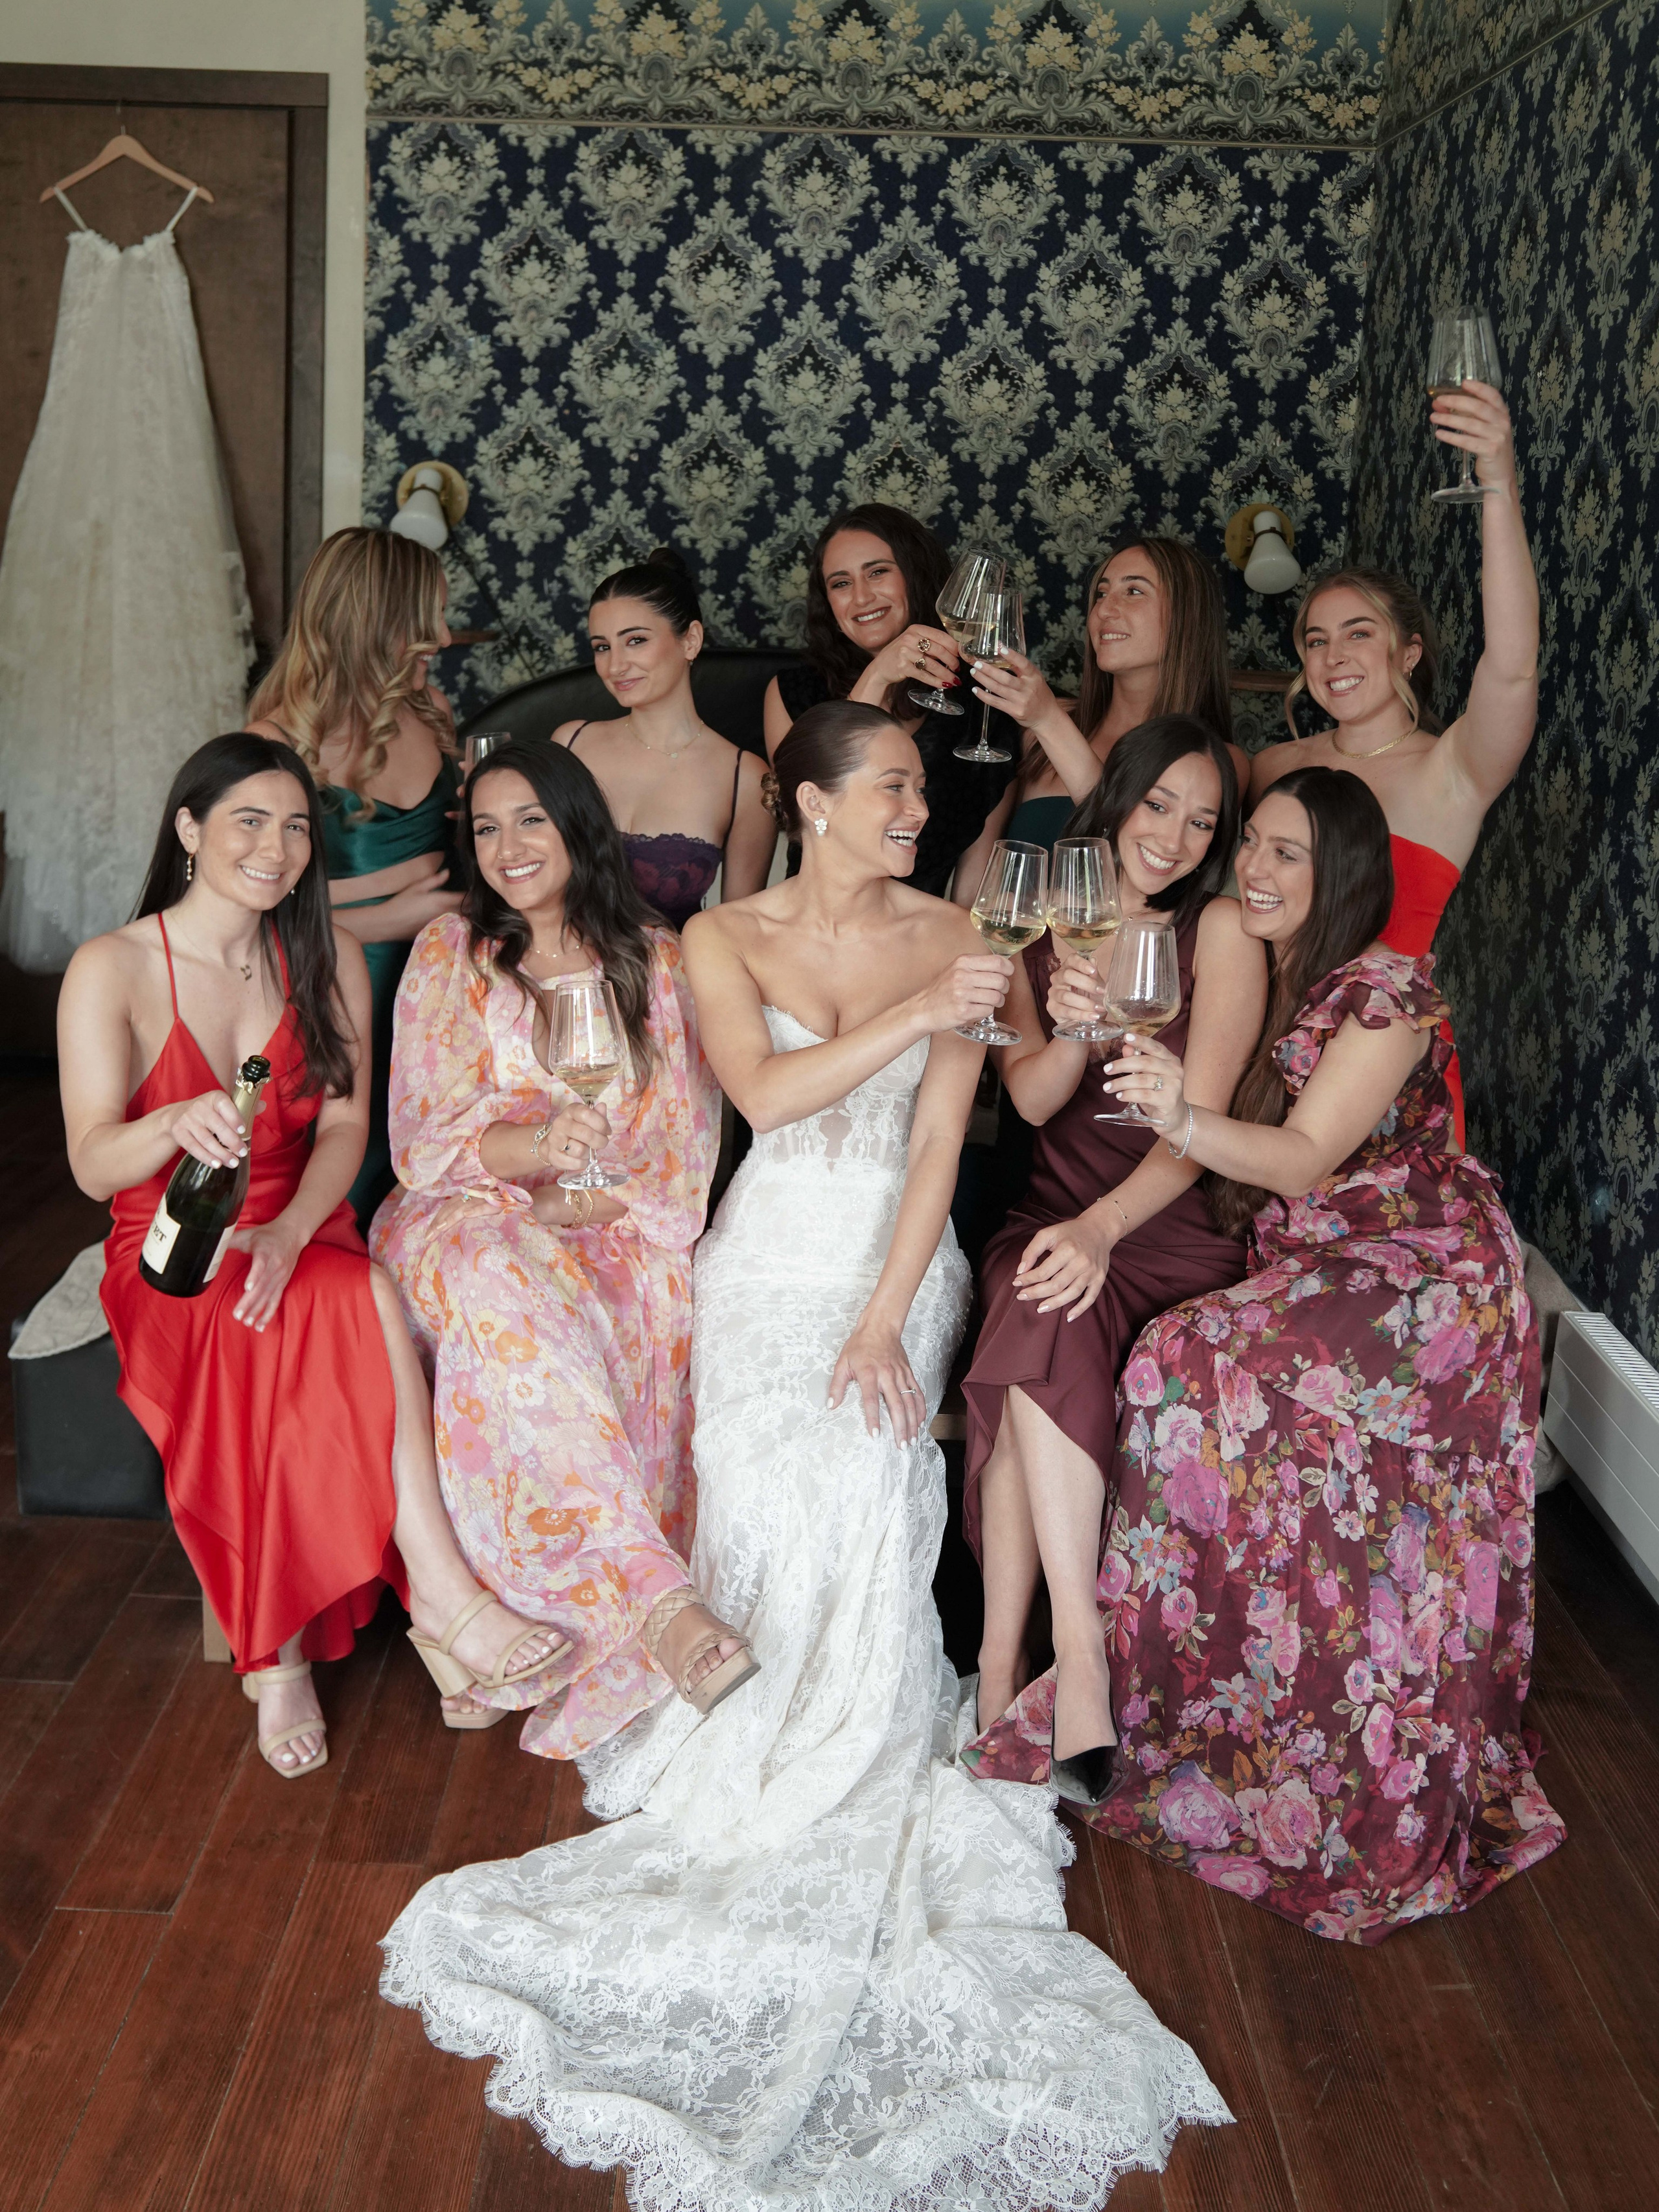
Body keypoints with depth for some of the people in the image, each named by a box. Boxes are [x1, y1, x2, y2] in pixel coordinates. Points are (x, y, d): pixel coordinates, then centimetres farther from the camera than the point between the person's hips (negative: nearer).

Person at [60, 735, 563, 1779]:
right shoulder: (112, 970, -6)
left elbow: (346, 1124, 0)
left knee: (329, 1321, -34)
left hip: (302, 1235, 3)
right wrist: (176, 1125, -37)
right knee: (362, 1305, -34)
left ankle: (284, 1652, -25)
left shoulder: (327, 957, 6)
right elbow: (93, 1164, -13)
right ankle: (445, 1594, -26)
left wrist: (290, 1231, -20)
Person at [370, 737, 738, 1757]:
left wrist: (598, 1197, -13)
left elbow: (684, 1136, 7)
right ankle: (656, 1596, -46)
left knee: (655, 1303, -34)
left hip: (619, 1226, 2)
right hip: (474, 1213, -2)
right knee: (514, 1294, -38)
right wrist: (536, 1149, -22)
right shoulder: (449, 954, 7)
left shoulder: (656, 959, 11)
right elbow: (426, 1137, -2)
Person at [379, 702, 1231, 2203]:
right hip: (773, 1260, 1)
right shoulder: (724, 940, 3)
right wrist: (916, 1013, -22)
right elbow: (765, 1092, -15)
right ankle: (776, 1748, -1)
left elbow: (938, 1141, -5)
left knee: (863, 1488, -20)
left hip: (900, 1260, 0)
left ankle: (840, 1773, -7)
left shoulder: (949, 939, 3)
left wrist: (883, 1321, -13)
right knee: (774, 1497, -17)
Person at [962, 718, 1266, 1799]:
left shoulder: (1220, 929, -1)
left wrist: (1104, 1225, -29)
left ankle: (1005, 1669, -31)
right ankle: (1080, 1672, -34)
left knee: (1044, 1331, -33)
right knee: (1039, 1319, -33)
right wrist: (1071, 1030, -22)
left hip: (1177, 1227, -3)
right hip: (1055, 1214, 3)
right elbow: (1031, 1100, 1)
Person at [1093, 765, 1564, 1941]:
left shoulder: (1387, 989, -11)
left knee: (1202, 1371, -25)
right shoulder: (1256, 982, 12)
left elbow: (1306, 1161, -21)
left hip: (1419, 1278, -7)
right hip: (1306, 1273, 7)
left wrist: (1187, 1118, -39)